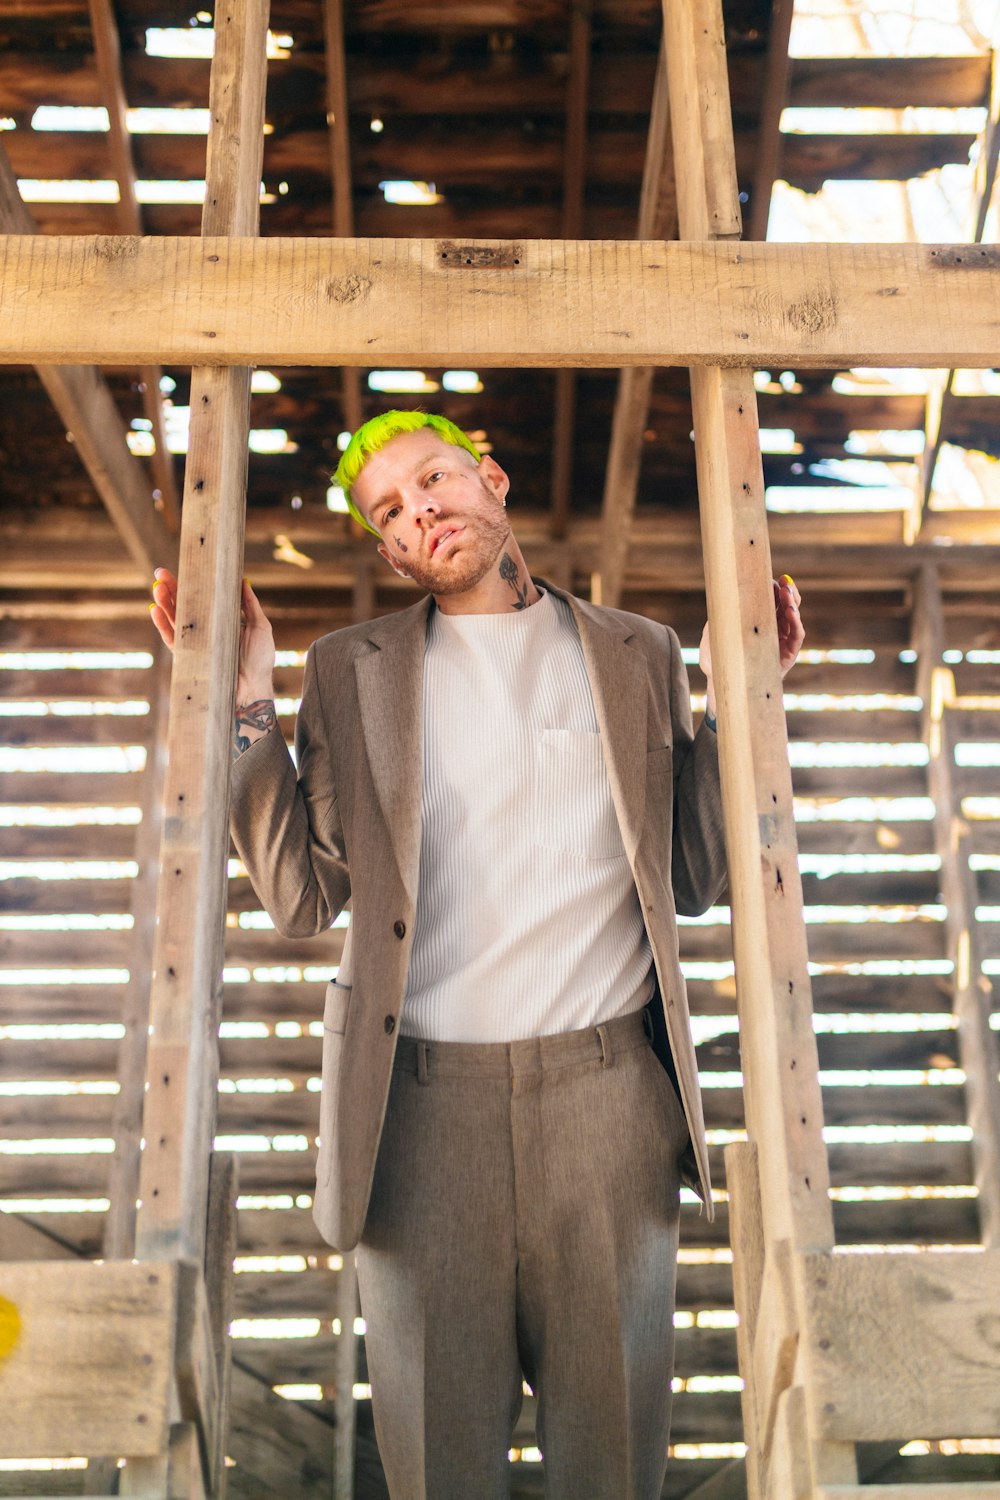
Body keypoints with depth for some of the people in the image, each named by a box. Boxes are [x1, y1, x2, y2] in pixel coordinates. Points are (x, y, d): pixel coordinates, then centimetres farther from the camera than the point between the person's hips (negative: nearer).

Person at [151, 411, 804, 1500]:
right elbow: (302, 896, 4)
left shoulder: (637, 655, 11)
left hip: (606, 1094, 1)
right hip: (422, 1102, 0)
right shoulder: (351, 670, 9)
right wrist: (245, 699, -1)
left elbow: (695, 879, 10)